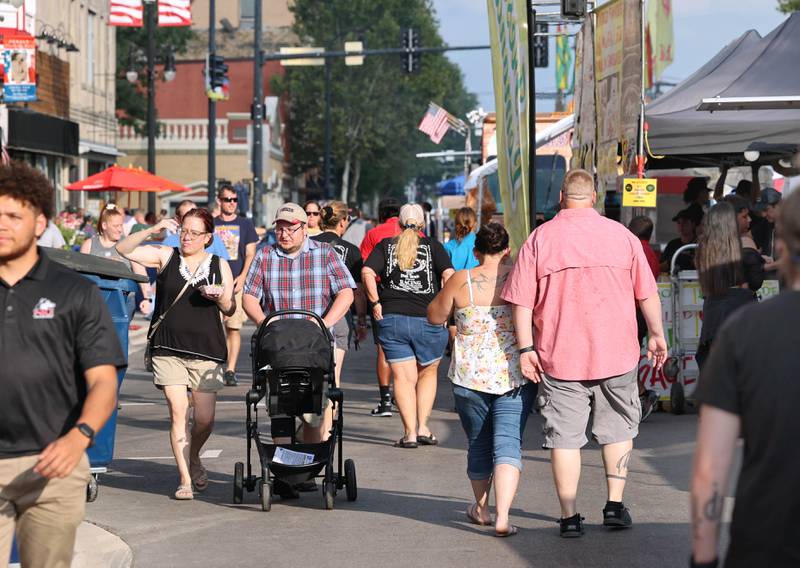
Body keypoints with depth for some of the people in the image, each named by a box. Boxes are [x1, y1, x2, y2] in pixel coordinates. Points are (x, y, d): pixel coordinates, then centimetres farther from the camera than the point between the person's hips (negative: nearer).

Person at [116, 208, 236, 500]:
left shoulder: (219, 265, 9)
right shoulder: (165, 256, 6)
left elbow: (230, 310, 12)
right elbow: (124, 249, -3)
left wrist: (221, 297, -10)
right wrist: (153, 230, -14)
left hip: (205, 350, 1)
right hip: (168, 348, -1)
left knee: (204, 418, -1)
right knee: (177, 412, -7)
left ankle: (194, 458, 30)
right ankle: (185, 479, 0)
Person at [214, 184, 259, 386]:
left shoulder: (245, 224, 9)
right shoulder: (211, 224, 11)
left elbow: (250, 253, 5)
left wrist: (243, 276, -8)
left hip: (236, 282, -1)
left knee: (234, 327, -4)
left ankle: (230, 370, -3)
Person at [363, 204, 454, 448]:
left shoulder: (386, 245, 7)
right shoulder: (432, 246, 3)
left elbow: (367, 272, -7)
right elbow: (448, 275, -11)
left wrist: (375, 302, -2)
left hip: (391, 319, 1)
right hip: (428, 320, 0)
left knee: (403, 377, 5)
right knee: (427, 373, 19)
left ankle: (410, 433, -2)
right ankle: (423, 427, 11)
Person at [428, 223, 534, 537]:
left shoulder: (461, 281, -4)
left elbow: (434, 316, 9)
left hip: (470, 375, 1)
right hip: (515, 375, -1)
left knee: (479, 443, 18)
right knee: (508, 444, -3)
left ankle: (481, 508, 33)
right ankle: (503, 517, -19)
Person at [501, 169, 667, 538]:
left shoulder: (540, 238, -2)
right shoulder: (621, 235, 3)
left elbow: (521, 301, -6)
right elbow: (647, 293, 5)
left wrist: (526, 348, -3)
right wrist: (656, 335, 15)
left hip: (559, 356, -1)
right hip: (616, 354, 1)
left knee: (564, 437, 3)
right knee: (617, 429, 17)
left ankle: (570, 517, 2)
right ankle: (615, 505, 14)